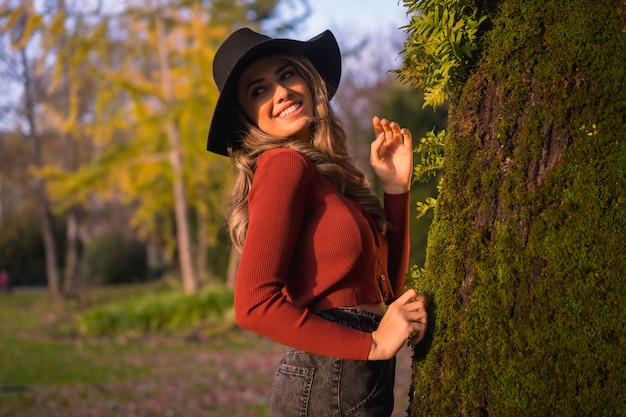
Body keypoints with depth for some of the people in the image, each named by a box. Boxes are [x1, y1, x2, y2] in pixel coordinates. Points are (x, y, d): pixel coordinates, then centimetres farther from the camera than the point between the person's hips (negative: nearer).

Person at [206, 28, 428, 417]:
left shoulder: (327, 172, 11)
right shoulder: (284, 164, -12)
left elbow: (388, 286, 14)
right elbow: (255, 304, -21)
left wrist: (396, 186, 6)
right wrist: (372, 344, -16)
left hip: (363, 383, 8)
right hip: (327, 385, -8)